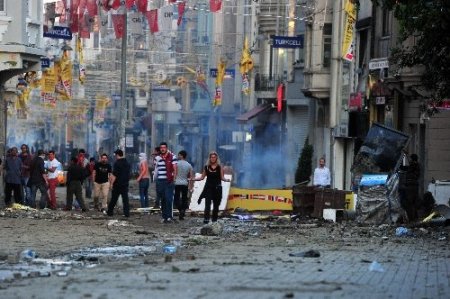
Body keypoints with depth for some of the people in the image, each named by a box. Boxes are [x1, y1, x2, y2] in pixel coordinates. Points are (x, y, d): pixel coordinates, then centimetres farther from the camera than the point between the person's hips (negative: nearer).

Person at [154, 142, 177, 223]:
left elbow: (175, 168, -1)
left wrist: (174, 178, -8)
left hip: (169, 181, -4)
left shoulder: (172, 157, 0)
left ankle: (169, 216, -12)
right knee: (162, 200, 7)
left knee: (169, 199, -12)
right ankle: (164, 216, 13)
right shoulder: (157, 158, 11)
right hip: (160, 181, 4)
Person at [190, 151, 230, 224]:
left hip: (217, 188, 0)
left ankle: (214, 220, 14)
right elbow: (202, 177, 9)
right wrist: (193, 179, -2)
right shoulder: (206, 167, 5)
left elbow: (222, 177, 1)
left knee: (216, 205, 5)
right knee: (207, 204, -12)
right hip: (208, 187, 0)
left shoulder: (219, 167, 1)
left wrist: (226, 180, -19)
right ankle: (206, 219, -20)